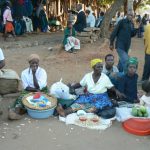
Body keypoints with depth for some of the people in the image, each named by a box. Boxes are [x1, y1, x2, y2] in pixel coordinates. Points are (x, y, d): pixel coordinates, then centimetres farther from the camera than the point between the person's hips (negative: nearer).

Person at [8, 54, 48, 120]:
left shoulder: (42, 72, -8)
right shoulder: (24, 72, -3)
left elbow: (39, 87, -18)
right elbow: (26, 87, -6)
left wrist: (34, 74, -19)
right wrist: (36, 90, -21)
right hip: (29, 91, 1)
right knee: (22, 98, -28)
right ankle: (17, 110, -55)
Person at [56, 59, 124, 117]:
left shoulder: (105, 77, -1)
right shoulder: (87, 76, 3)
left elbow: (111, 87, 6)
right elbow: (80, 84, 12)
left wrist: (116, 91, -14)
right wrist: (71, 87, 0)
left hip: (101, 98, -3)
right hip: (89, 96, 3)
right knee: (79, 102, -28)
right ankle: (65, 111, -50)